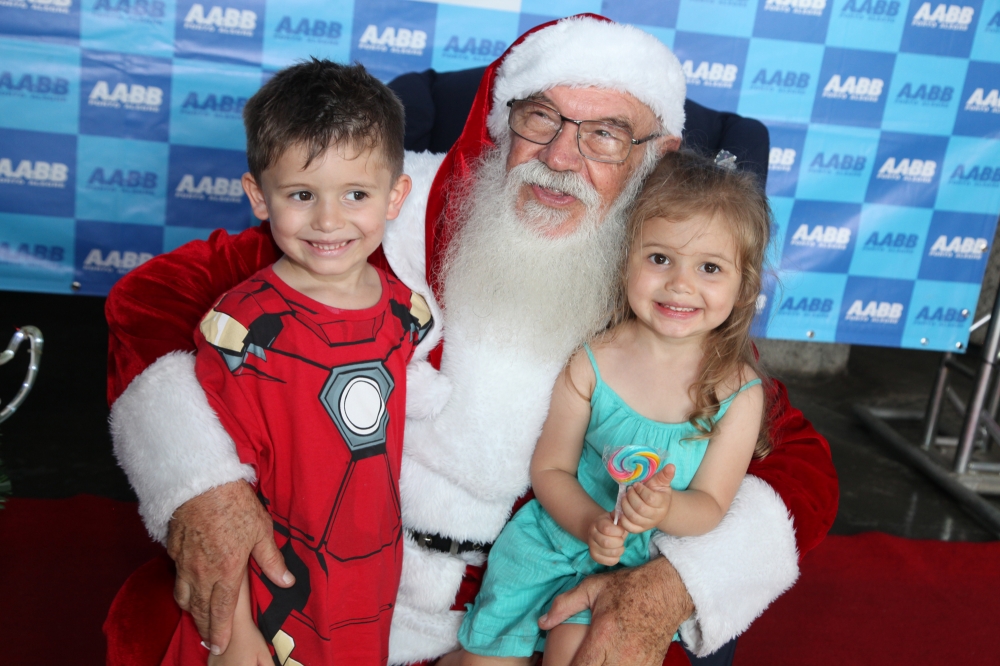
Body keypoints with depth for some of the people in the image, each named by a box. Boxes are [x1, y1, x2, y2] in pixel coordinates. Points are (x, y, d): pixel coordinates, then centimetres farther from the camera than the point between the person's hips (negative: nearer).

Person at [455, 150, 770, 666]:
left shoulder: (738, 392, -11)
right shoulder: (590, 362, -11)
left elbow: (711, 506, -7)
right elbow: (550, 469, -4)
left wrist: (665, 510, -29)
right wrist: (591, 523, -22)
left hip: (647, 562, -1)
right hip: (561, 533, 1)